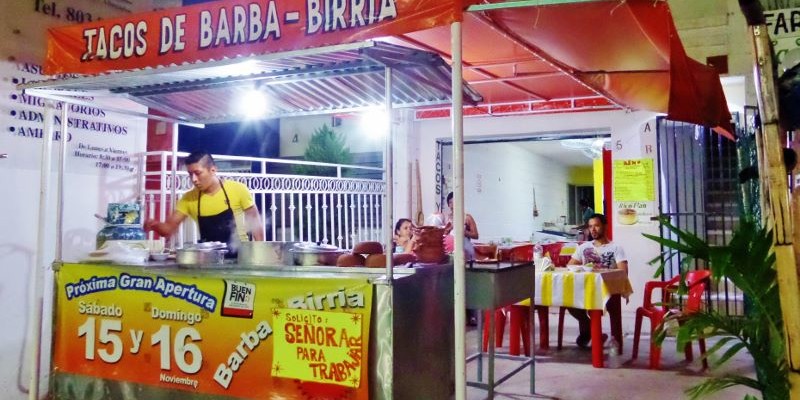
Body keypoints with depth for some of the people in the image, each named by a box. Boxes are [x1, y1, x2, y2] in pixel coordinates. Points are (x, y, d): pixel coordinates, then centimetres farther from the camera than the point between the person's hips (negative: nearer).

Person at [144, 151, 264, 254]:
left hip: (240, 254, -2)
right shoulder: (188, 199, -3)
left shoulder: (237, 189, -9)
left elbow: (254, 220, -1)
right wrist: (155, 225, -23)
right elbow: (169, 228, -2)